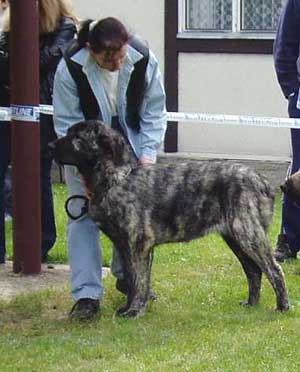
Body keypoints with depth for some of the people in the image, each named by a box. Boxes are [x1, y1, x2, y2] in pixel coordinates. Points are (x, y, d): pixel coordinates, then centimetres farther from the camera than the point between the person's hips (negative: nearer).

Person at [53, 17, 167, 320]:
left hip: (129, 147, 3)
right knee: (83, 215, -9)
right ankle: (86, 294, -9)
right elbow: (67, 123, -19)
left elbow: (154, 112, -8)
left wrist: (148, 154, -16)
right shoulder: (71, 68, -26)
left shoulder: (143, 61, -19)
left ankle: (126, 275, 29)